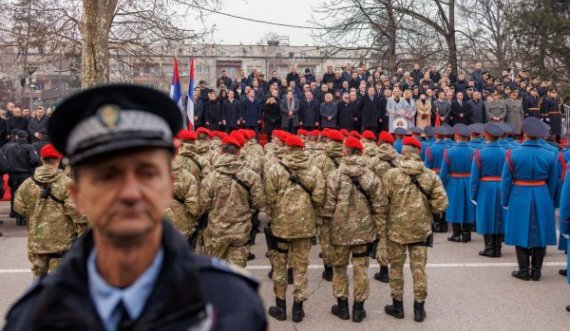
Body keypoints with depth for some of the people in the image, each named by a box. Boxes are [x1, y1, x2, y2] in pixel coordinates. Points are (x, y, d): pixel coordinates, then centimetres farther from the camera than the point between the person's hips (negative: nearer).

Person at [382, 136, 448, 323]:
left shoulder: (391, 174, -12)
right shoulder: (431, 176, -6)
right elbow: (441, 204, -6)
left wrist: (382, 227, 2)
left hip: (396, 229, -2)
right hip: (421, 229, 2)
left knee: (396, 267, 13)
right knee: (419, 269, 11)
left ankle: (397, 306, 24)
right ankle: (419, 308, 19)